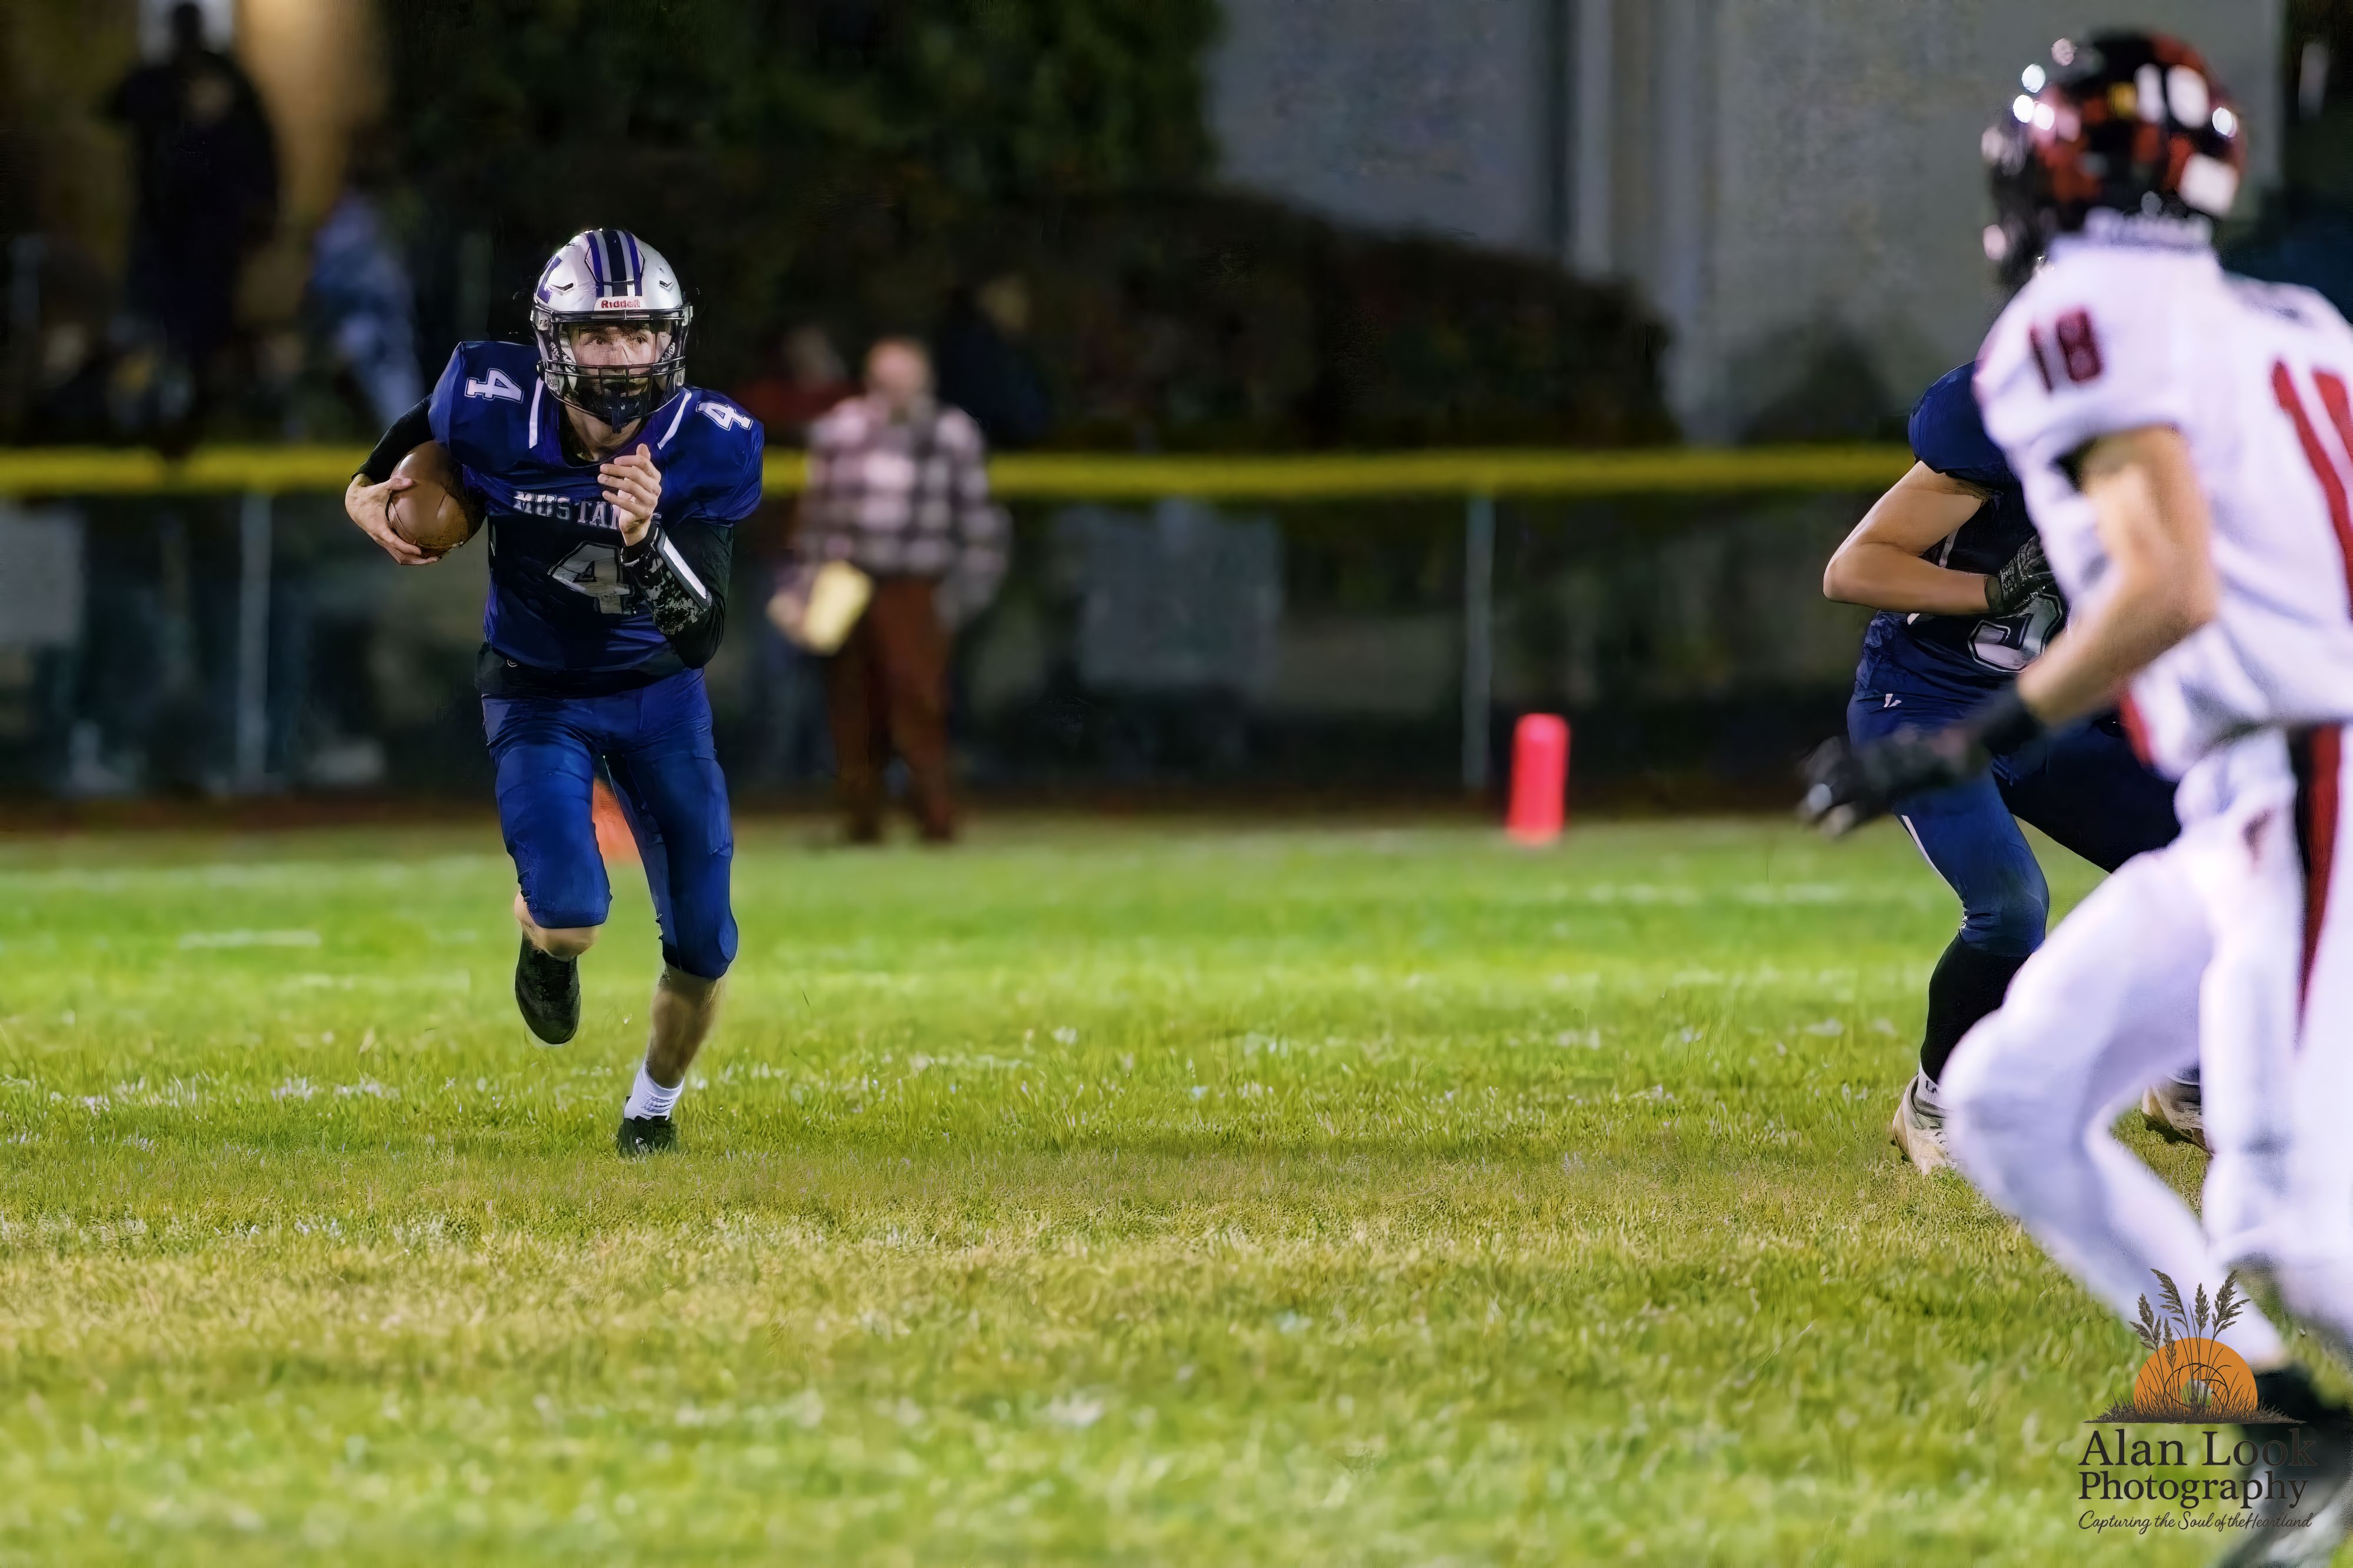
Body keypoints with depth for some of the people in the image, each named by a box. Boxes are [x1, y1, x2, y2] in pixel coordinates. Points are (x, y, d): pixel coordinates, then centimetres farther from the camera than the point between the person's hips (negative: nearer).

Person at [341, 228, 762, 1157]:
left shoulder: (710, 447, -25)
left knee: (702, 947, 2)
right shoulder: (493, 411, -24)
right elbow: (426, 428, 3)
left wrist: (646, 538, -46)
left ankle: (653, 1106, 34)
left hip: (658, 694, 1)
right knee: (572, 919, -23)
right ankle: (543, 944, 18)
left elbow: (701, 638, -29)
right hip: (538, 693, -1)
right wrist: (371, 490, -15)